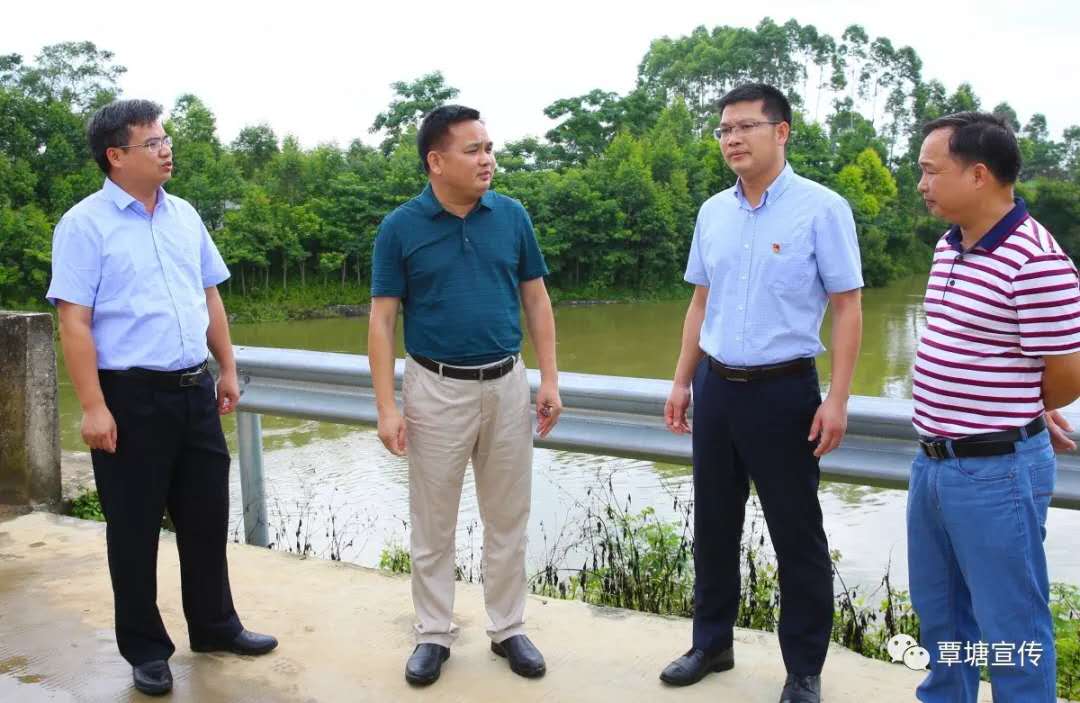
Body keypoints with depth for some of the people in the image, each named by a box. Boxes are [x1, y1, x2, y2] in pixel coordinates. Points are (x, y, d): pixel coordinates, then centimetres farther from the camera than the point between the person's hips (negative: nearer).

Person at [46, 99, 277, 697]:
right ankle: (146, 649, 22)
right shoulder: (85, 224, -8)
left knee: (206, 515, 14)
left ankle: (214, 626, 32)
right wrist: (93, 407, -17)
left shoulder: (184, 215, 10)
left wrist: (227, 370, 15)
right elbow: (74, 322, -13)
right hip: (131, 397, -6)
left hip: (195, 390, 6)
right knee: (135, 529, 7)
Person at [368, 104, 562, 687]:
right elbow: (382, 321, -5)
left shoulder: (512, 215, -1)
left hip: (507, 384, 2)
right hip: (436, 388, -2)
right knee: (432, 523, 9)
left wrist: (549, 379, 1)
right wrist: (386, 406, -10)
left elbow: (536, 299, 6)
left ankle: (508, 628, 28)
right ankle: (434, 634, 26)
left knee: (507, 518, 12)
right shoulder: (400, 228, -7)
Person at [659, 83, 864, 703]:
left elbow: (847, 307, -9)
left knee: (797, 534, 5)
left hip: (783, 390, -5)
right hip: (716, 387, 5)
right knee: (714, 524, 15)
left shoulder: (821, 208, -9)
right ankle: (712, 643, 32)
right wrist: (683, 381, 12)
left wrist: (837, 399, -15)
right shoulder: (713, 212, 7)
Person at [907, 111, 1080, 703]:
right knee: (938, 609, 23)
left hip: (996, 472, -9)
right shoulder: (948, 248, 7)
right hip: (932, 463, 9)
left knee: (1009, 624, 8)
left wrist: (1018, 420, 4)